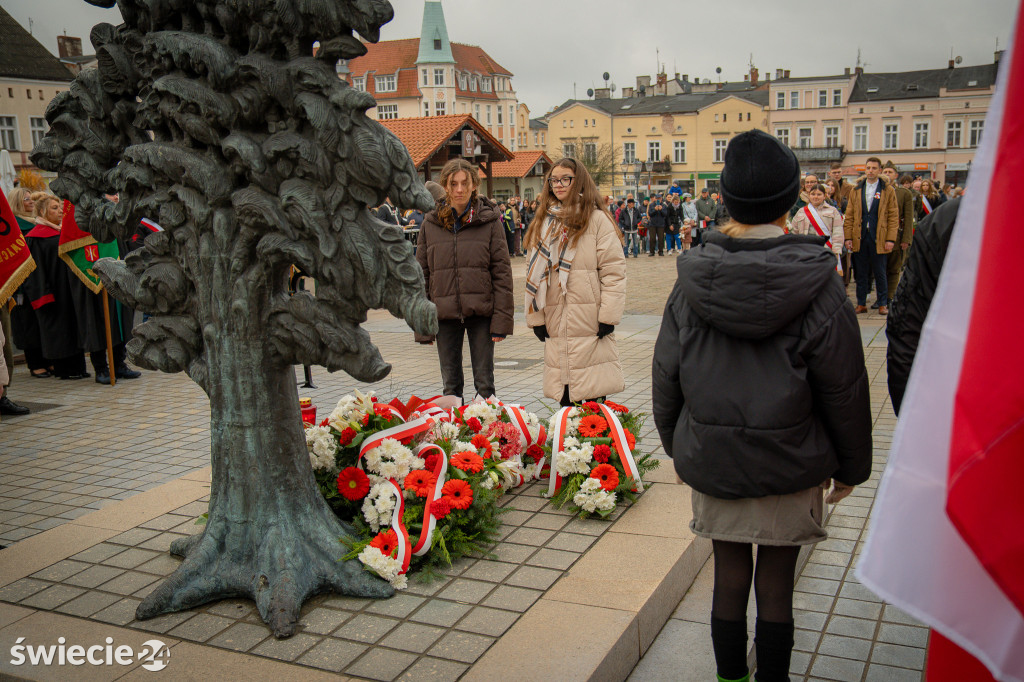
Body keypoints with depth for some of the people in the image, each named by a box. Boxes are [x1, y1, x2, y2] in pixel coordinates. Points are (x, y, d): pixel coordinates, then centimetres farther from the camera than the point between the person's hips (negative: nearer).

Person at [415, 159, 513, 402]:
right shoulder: (431, 223, 5)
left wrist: (501, 319, -9)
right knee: (450, 384, 10)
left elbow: (502, 272, -2)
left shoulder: (489, 220, -1)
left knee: (484, 382, 4)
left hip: (481, 312, -2)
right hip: (444, 314, 2)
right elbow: (422, 274, 8)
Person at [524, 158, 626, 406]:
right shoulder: (543, 222, 13)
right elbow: (534, 272, 12)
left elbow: (614, 270, -7)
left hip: (590, 322, -4)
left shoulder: (597, 219, -3)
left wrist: (608, 316, -12)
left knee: (593, 397, -1)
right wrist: (535, 316, 5)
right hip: (556, 323, 5)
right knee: (564, 398, 10)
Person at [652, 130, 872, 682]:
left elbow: (666, 377, 2)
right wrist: (852, 467, 7)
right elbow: (844, 389, -6)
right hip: (791, 465, -2)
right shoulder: (817, 285, -13)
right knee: (776, 584, 11)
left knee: (729, 577, 15)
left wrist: (676, 445, 17)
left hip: (711, 461, 2)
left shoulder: (693, 283, -6)